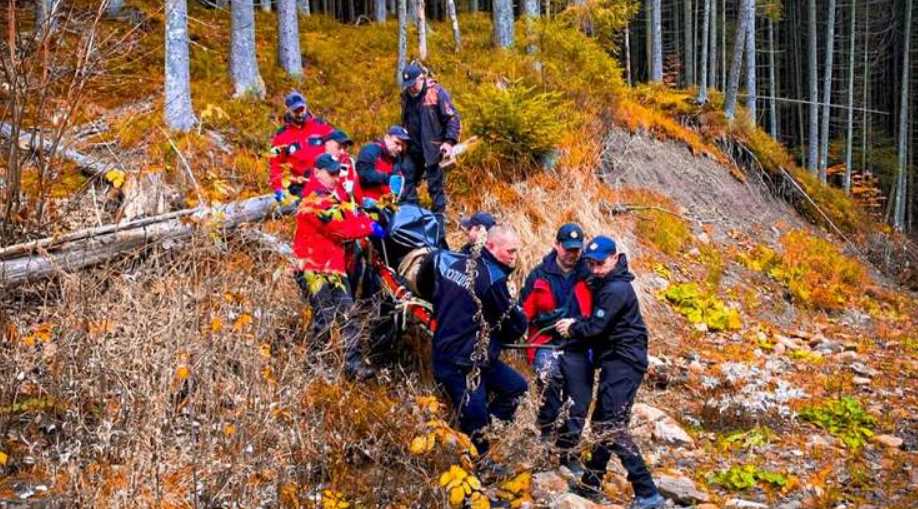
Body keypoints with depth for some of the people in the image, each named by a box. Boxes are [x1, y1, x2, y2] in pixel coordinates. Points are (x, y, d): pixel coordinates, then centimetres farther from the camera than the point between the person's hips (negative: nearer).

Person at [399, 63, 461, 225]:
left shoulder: (437, 92, -10)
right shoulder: (406, 96, 9)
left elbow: (453, 118, -10)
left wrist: (449, 141, -18)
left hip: (432, 148, -6)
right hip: (414, 148, 7)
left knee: (435, 185, -3)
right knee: (407, 178, 7)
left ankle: (439, 219, 5)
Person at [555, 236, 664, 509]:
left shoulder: (616, 289, -17)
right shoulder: (606, 283, 15)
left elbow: (596, 326, -18)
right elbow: (598, 321, 17)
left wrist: (572, 328, 0)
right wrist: (575, 323, 0)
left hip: (623, 363, -11)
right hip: (618, 361, 11)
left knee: (612, 426, -16)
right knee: (603, 423, 17)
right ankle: (590, 485, 27)